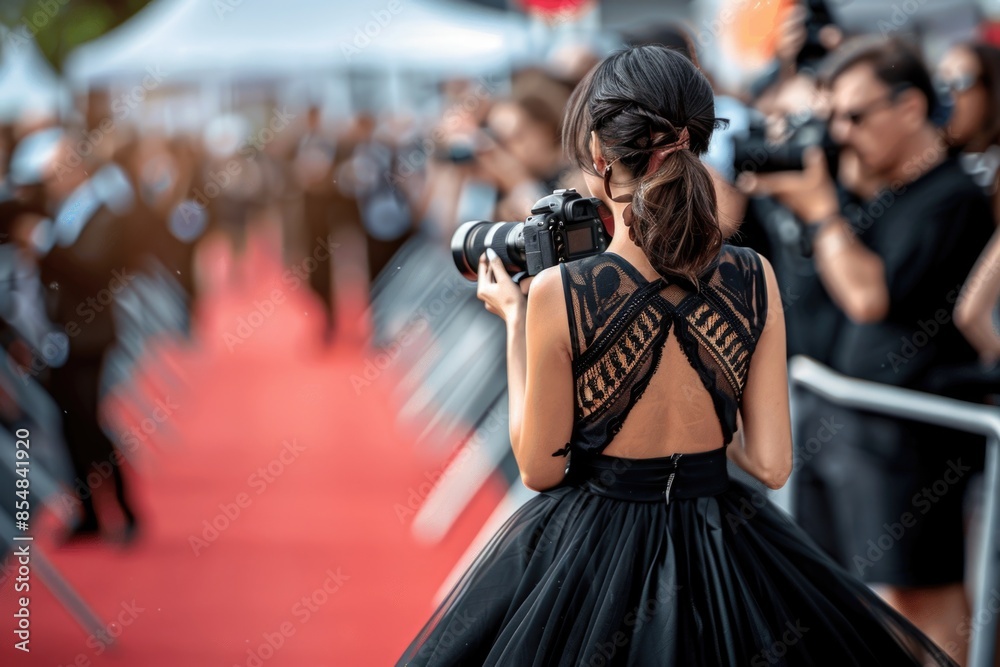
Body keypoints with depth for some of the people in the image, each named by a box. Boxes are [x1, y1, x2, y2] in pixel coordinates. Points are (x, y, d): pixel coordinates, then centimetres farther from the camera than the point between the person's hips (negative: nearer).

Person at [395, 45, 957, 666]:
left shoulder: (560, 293, -19)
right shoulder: (754, 278, -10)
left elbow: (540, 469, -8)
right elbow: (771, 464, -6)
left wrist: (515, 321, 1)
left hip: (594, 547, -2)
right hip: (717, 542, 3)